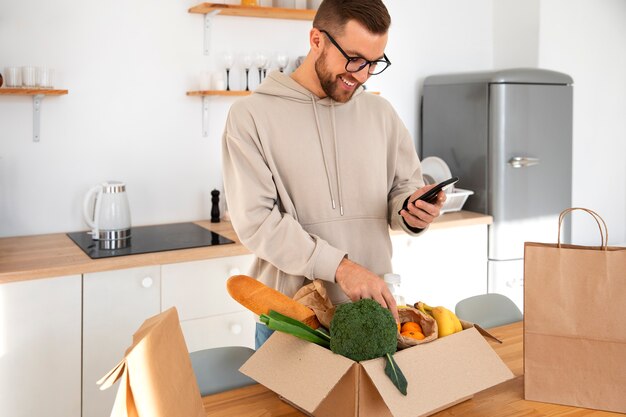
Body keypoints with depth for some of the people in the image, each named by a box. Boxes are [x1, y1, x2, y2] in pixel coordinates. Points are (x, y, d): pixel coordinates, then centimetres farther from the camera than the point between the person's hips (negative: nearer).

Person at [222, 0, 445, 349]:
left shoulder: (381, 113, 6)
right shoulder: (251, 116, -8)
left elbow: (404, 185, 11)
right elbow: (255, 219, -15)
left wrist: (410, 211, -14)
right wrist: (339, 265, -23)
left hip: (372, 307, 4)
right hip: (289, 314, -3)